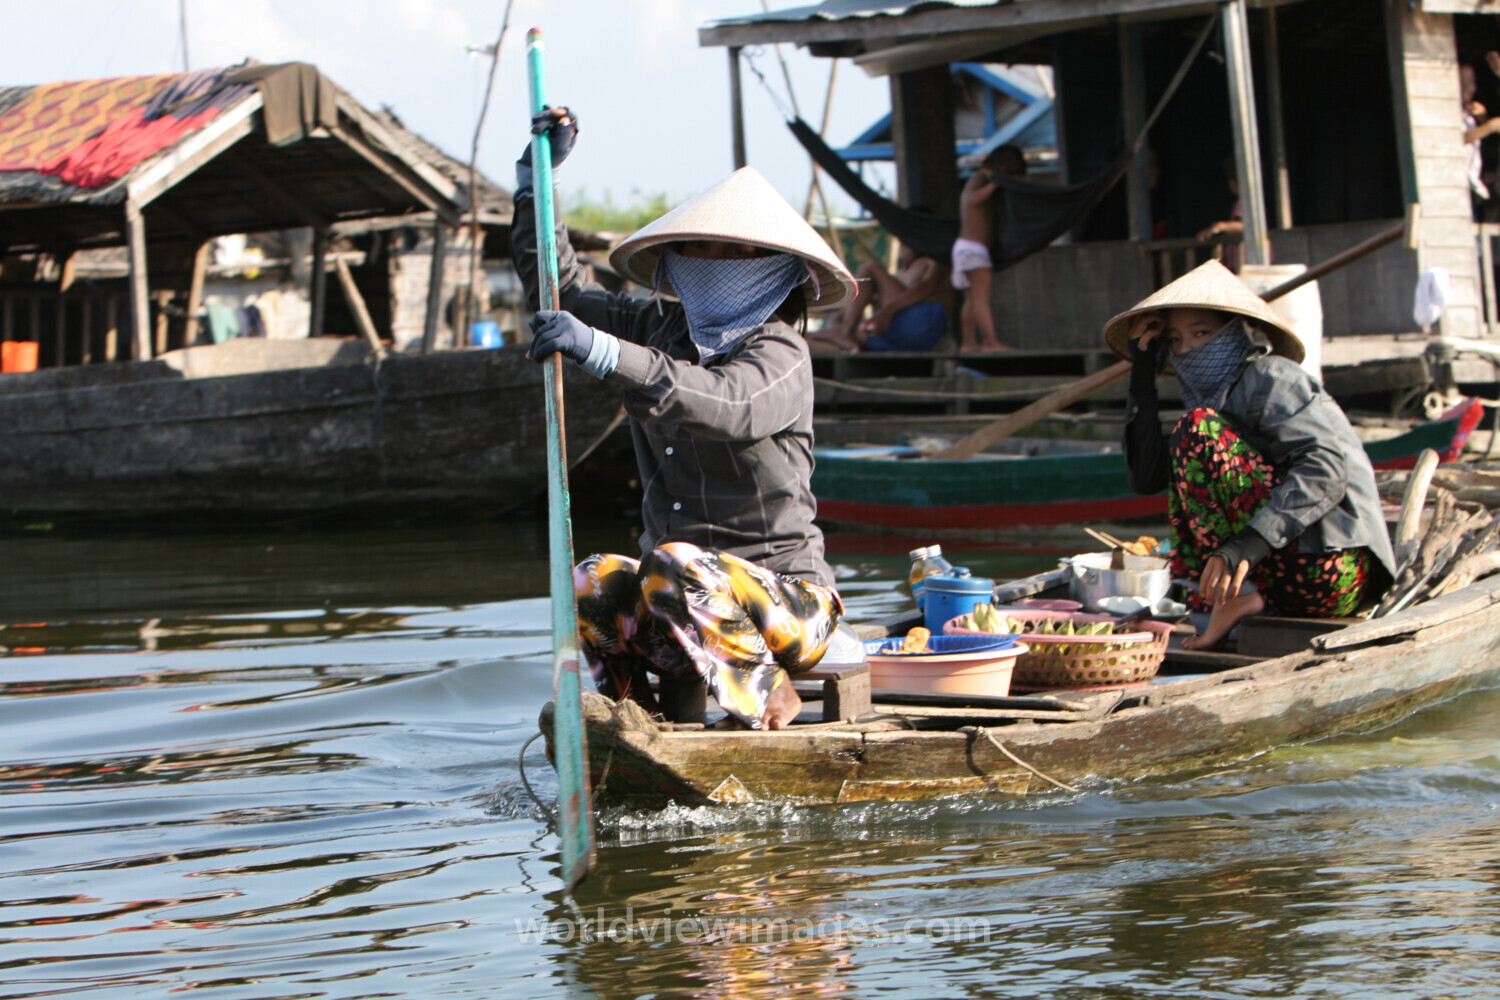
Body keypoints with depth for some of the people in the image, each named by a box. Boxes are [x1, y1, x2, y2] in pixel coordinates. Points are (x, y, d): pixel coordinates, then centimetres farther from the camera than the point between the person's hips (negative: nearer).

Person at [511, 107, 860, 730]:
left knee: (675, 567, -34)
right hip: (696, 608, 6)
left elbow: (727, 405, -33)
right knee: (592, 585, -23)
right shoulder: (661, 330, 13)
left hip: (790, 603, -6)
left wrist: (607, 354, -44)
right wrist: (536, 177, 15)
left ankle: (765, 702, -16)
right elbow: (561, 294, 24)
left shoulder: (780, 356, -10)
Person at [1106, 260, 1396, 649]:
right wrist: (1143, 372, 10)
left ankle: (1237, 594, -16)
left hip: (1327, 566, -10)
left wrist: (1248, 545, -30)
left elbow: (1329, 467, -20)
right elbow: (1147, 475, 10)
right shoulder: (1221, 393, 21)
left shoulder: (1268, 375, -4)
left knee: (1196, 431, -13)